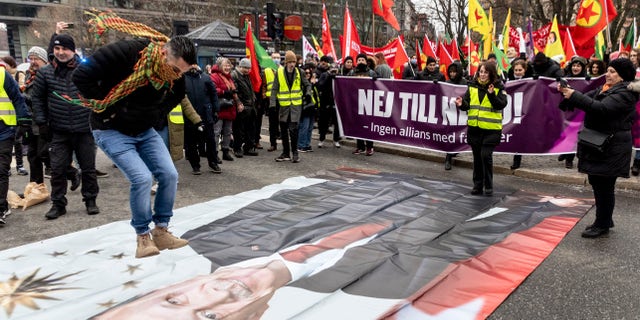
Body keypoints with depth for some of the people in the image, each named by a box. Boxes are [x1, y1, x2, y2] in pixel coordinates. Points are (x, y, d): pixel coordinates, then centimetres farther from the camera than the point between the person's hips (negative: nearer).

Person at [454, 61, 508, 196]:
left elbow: (502, 104, -10)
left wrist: (492, 95, -24)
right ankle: (477, 185, 22)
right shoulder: (472, 86, 8)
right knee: (477, 156, 11)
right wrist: (462, 104, -11)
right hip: (474, 127, 4)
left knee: (486, 155, -9)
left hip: (491, 128, -4)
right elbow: (467, 104, 10)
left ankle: (488, 186, 7)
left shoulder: (498, 87, -2)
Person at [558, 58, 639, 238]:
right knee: (596, 183, 15)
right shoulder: (603, 89, 16)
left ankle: (602, 225, 11)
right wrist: (568, 92, -12)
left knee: (604, 186, -1)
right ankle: (605, 220, 29)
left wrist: (574, 95, -27)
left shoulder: (625, 93, -12)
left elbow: (602, 108, -26)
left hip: (611, 148, -9)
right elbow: (586, 98, 9)